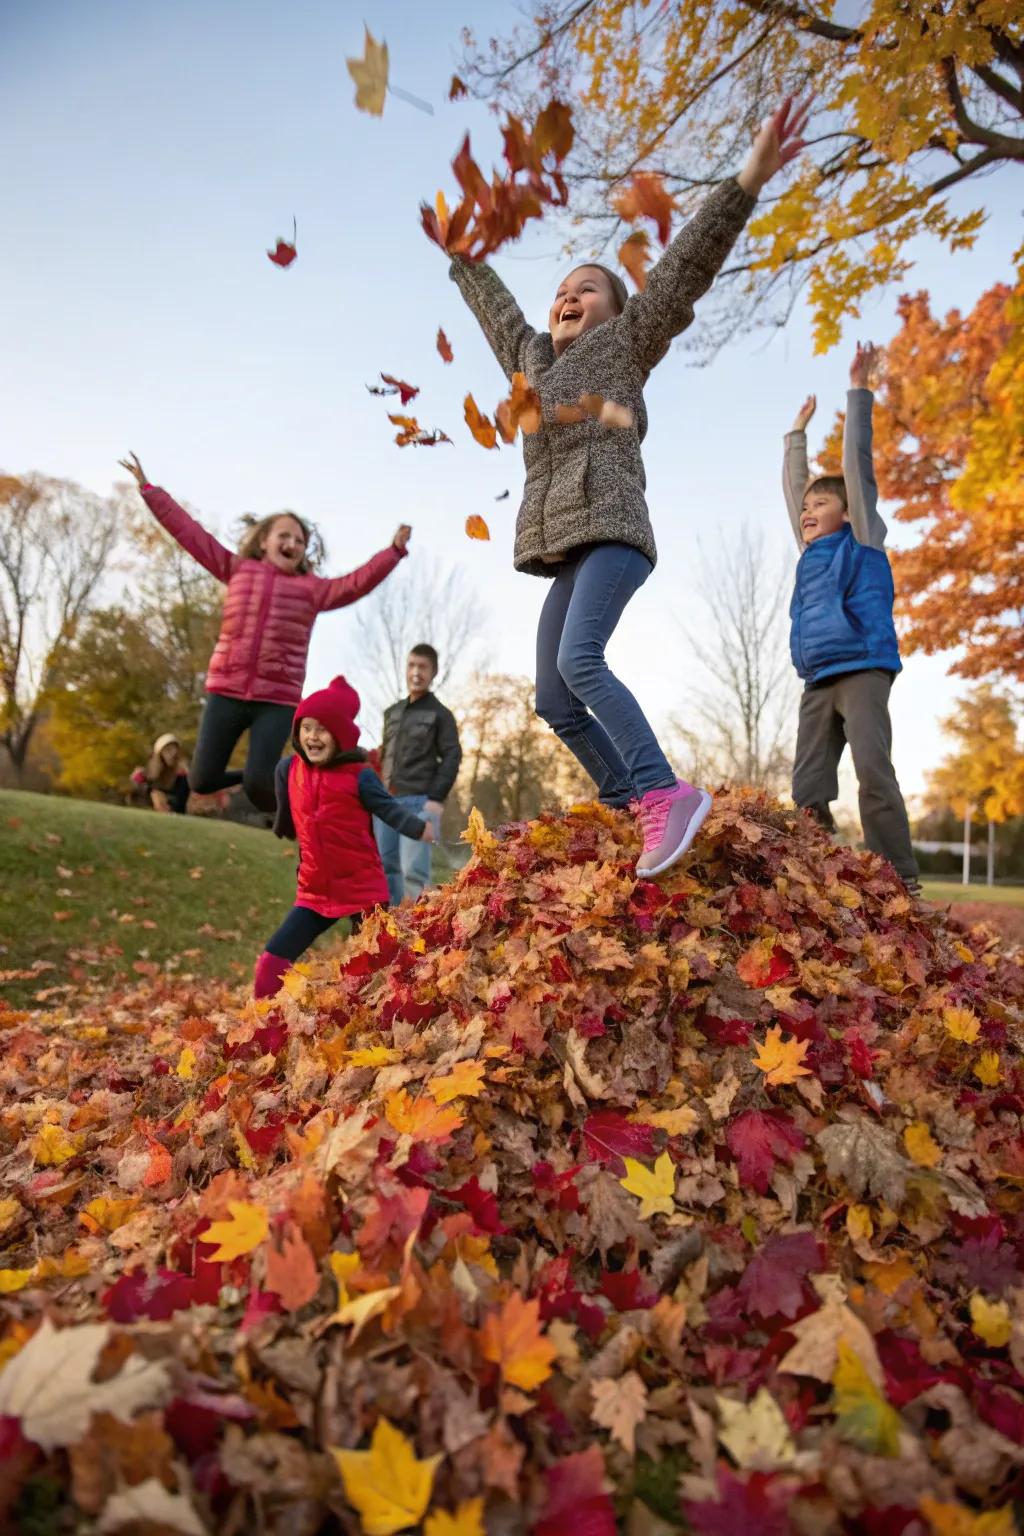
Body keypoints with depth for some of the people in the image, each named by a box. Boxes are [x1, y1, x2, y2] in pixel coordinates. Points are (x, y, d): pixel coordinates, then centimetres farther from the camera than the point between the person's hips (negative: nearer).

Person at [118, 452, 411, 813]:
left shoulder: (312, 589, 8)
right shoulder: (237, 569, 12)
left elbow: (358, 582, -4)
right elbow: (189, 531, 13)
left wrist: (394, 550, -14)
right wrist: (148, 489, 13)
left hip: (278, 701, -2)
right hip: (226, 692, 2)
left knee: (257, 785, -13)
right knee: (201, 780, 3)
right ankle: (256, 774, 32)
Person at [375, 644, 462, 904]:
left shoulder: (441, 714, 3)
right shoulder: (391, 712, 20)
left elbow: (452, 757, -5)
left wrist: (437, 797, -15)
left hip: (420, 802, -6)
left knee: (413, 870, -12)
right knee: (386, 865, 6)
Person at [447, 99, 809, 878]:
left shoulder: (624, 343, 13)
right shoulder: (531, 356, 28)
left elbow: (685, 268, 3)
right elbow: (494, 303, 45)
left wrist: (748, 180, -5)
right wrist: (460, 251, 56)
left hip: (612, 532, -7)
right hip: (563, 549, 7)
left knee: (580, 661, -29)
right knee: (554, 700, 0)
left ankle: (668, 793, -28)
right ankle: (632, 810, 6)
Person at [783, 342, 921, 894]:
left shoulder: (860, 538, 9)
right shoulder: (811, 551, 23)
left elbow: (857, 462, 6)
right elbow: (793, 485, 32)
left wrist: (858, 391, 10)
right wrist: (798, 432, 41)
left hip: (862, 671, -6)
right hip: (817, 683, 6)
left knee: (873, 772, -16)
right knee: (807, 788, -3)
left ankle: (900, 881, -11)